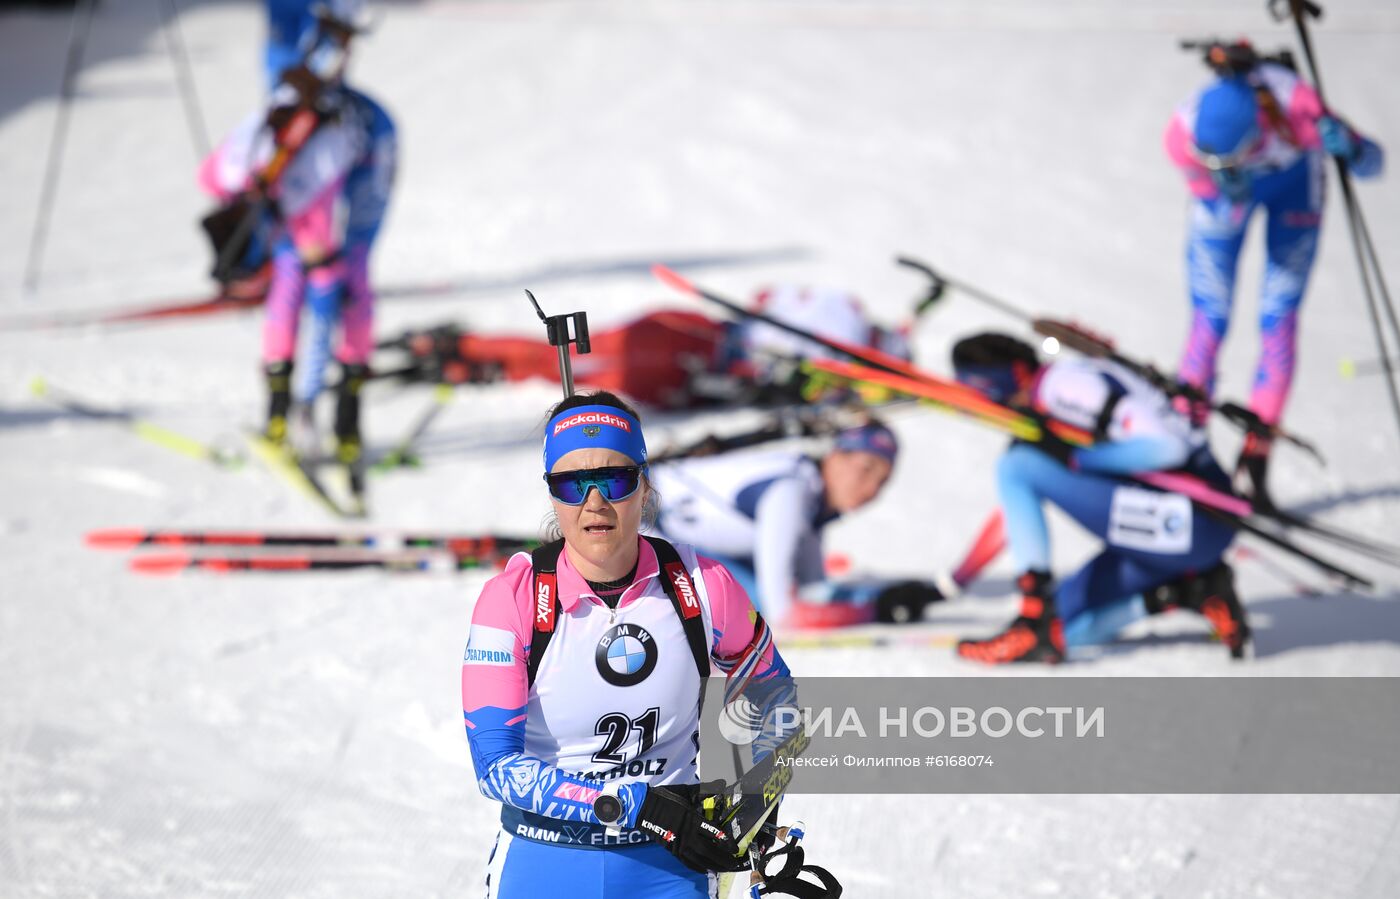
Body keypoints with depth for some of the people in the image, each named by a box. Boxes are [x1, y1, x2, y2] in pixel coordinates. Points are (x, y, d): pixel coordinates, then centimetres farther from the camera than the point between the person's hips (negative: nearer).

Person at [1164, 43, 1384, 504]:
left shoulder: (1294, 107, -42)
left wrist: (1349, 148, -53)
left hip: (1293, 181, -1)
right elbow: (1221, 217, -23)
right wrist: (1230, 196, -46)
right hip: (1226, 194, 1)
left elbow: (1371, 163, -31)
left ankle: (1255, 462, -7)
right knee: (1209, 319, -5)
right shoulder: (1184, 133, -36)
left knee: (1278, 318, -8)